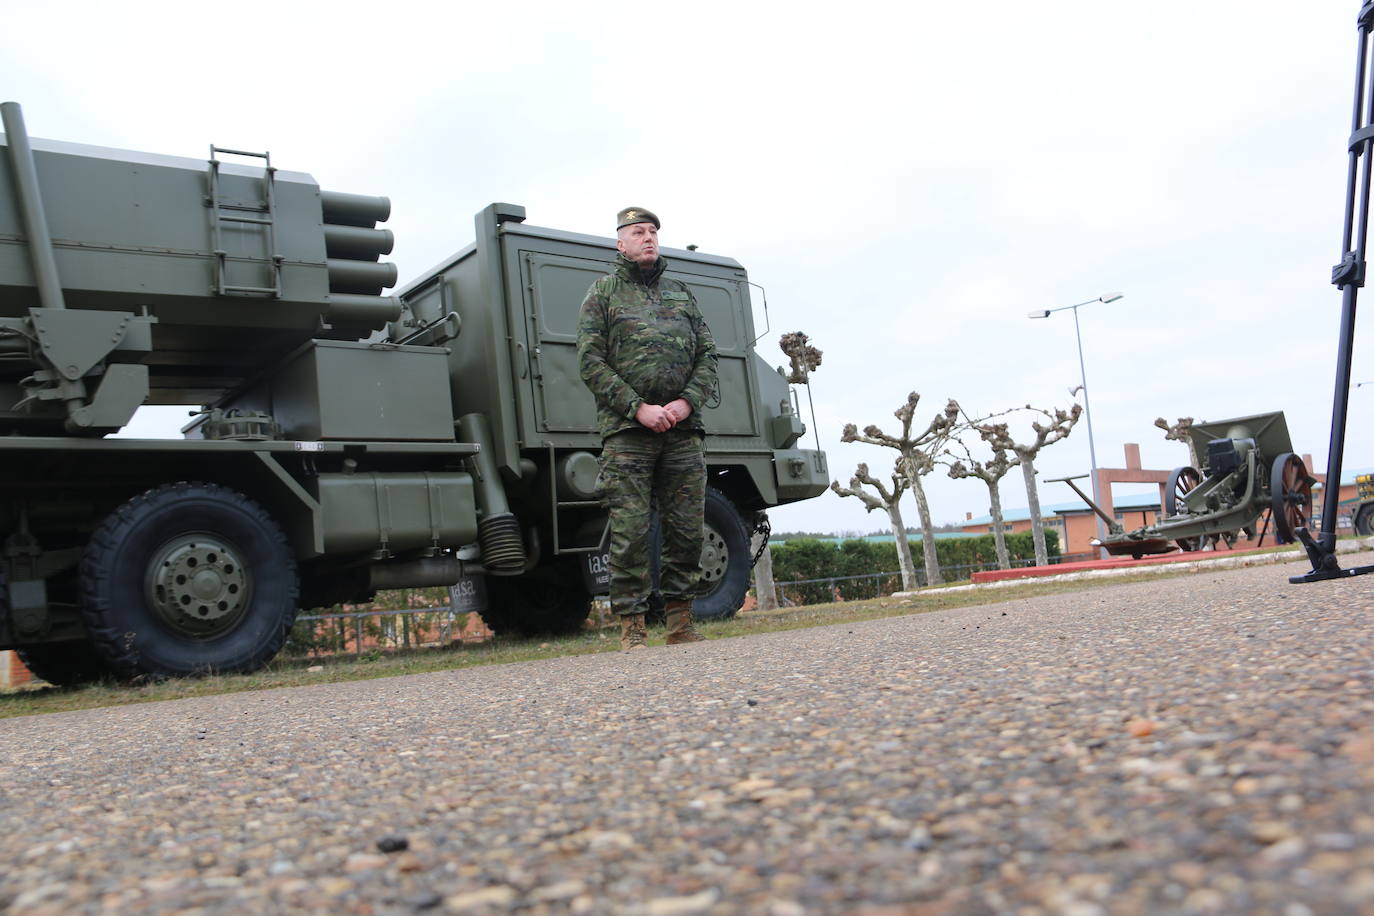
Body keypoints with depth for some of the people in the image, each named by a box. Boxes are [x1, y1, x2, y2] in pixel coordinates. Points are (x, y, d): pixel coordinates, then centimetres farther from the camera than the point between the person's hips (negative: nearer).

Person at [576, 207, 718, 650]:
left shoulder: (681, 293, 21)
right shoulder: (603, 293, 10)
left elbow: (707, 354, 15)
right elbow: (590, 361, -1)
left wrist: (686, 402, -4)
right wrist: (639, 408, -11)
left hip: (682, 431, 4)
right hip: (627, 431, -3)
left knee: (687, 529, 2)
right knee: (631, 531, -7)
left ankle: (680, 623, 13)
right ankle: (631, 629, 0)